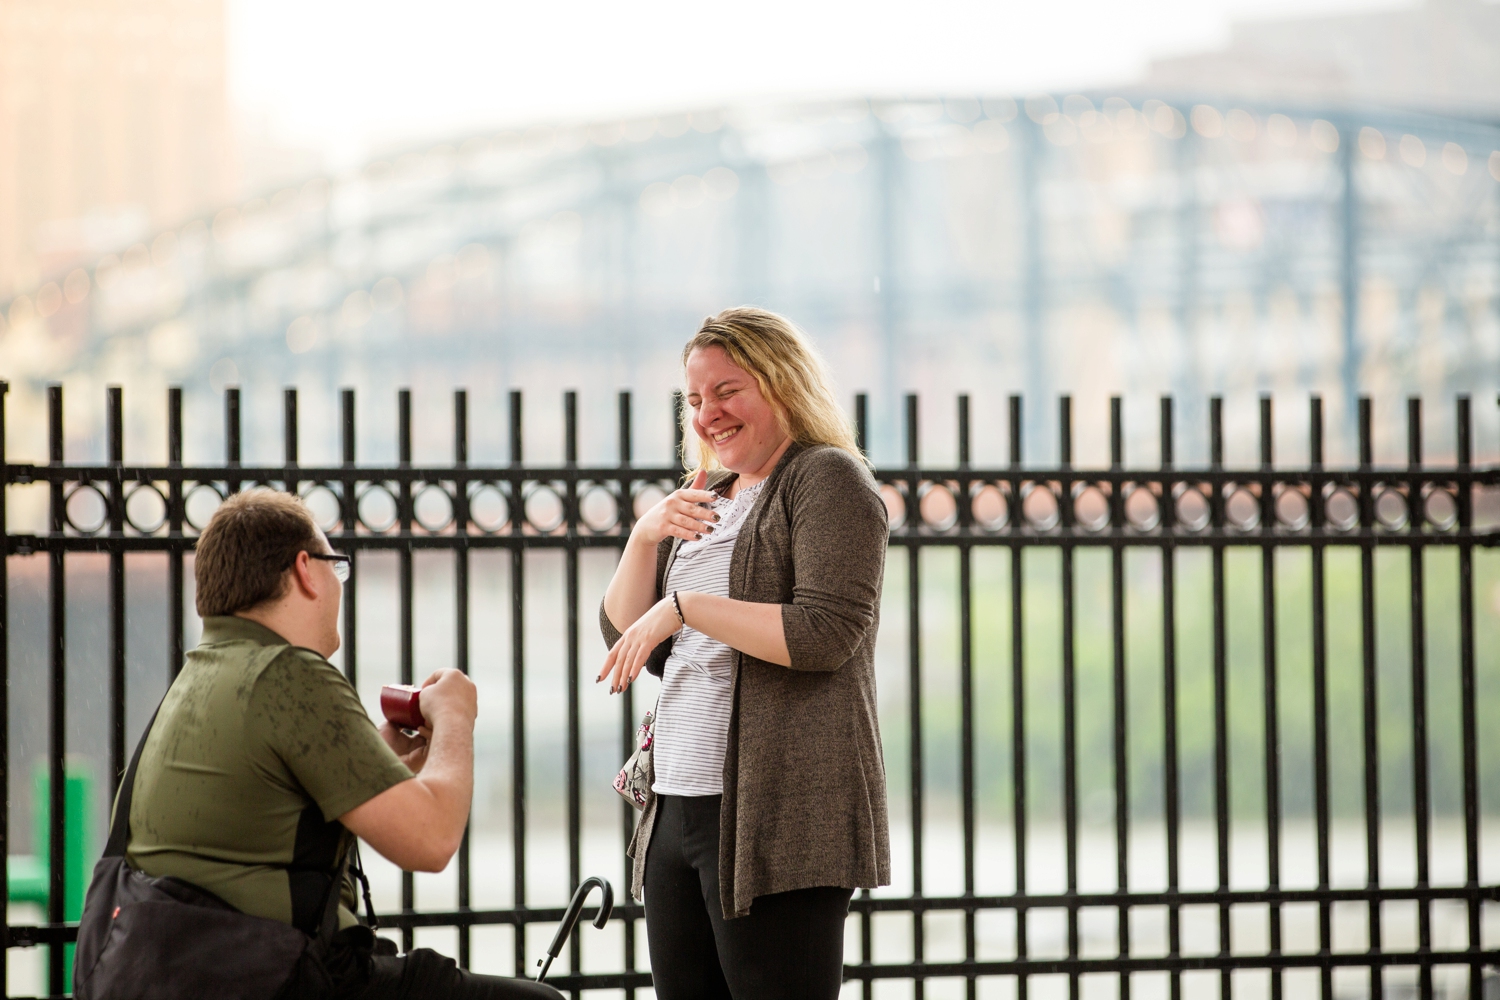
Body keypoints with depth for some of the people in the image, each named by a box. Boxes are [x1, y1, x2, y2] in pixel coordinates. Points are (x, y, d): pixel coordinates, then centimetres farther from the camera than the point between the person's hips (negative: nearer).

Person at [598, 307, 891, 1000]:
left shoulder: (827, 479, -3)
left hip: (776, 814, -8)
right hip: (680, 808, 8)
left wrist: (683, 607, -16)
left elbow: (826, 632, -17)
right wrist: (644, 537, 2)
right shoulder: (709, 502, 22)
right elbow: (626, 643, 18)